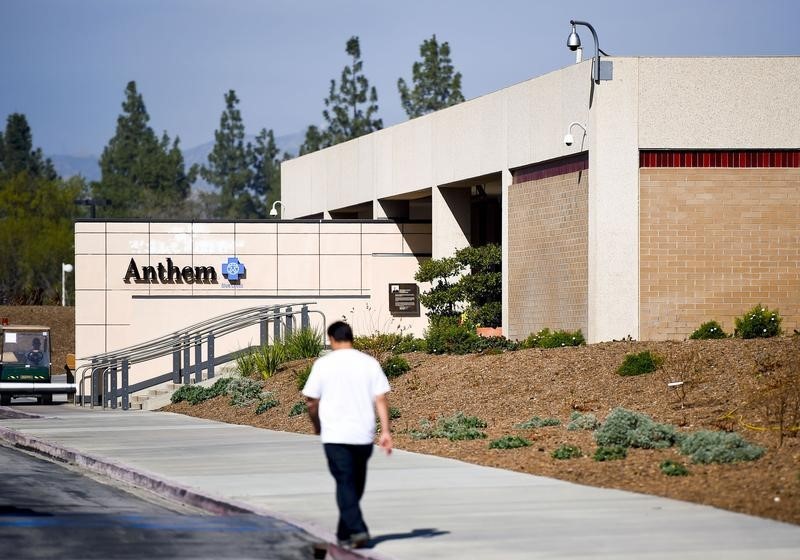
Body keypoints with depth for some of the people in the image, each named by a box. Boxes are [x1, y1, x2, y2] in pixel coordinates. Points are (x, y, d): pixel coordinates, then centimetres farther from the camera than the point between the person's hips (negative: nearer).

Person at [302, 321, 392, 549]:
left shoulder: (323, 364, -2)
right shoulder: (369, 363, 4)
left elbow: (311, 401, 1)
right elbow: (381, 399, -2)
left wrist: (317, 426, 19)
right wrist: (385, 431, -2)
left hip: (335, 436, -3)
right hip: (363, 436, 3)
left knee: (345, 484, -3)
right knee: (355, 485, 15)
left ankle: (357, 530, -20)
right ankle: (344, 534, 24)